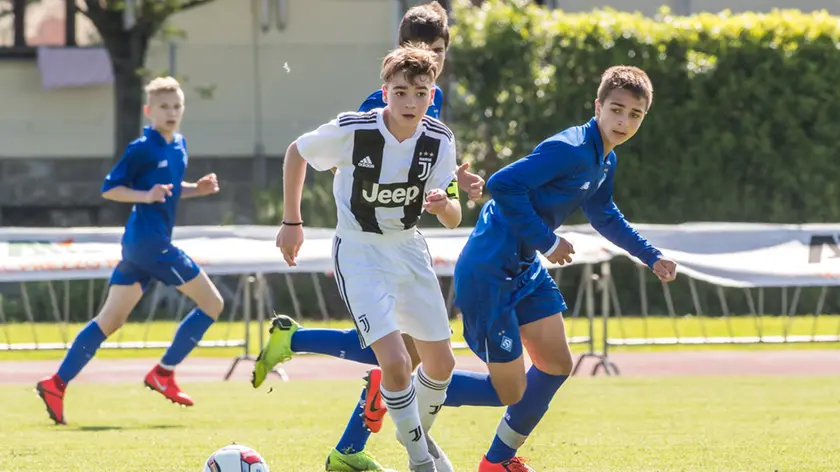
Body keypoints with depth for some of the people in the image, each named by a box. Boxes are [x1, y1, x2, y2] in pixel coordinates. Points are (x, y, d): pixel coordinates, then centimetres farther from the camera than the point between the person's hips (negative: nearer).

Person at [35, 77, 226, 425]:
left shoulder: (179, 145, 14)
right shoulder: (142, 148, -11)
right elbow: (109, 189, -8)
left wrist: (196, 189, 9)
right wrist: (146, 196, -22)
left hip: (138, 245, 9)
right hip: (149, 240, -9)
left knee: (109, 320, 8)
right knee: (212, 303, -4)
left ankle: (56, 384, 6)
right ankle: (163, 373, 1)